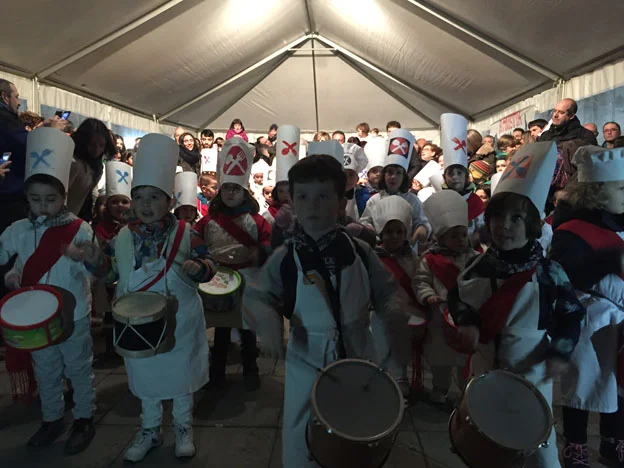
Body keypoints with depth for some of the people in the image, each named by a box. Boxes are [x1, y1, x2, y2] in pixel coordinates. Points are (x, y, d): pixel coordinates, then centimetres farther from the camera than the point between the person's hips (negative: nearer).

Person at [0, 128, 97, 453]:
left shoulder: (79, 229, -14)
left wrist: (81, 258, -37)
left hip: (73, 317, -4)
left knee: (79, 370, 13)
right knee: (45, 373, 21)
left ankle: (84, 420, 31)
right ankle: (52, 420, 41)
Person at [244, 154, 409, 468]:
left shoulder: (359, 252, -8)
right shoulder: (284, 259, -12)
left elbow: (385, 293, 0)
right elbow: (257, 297, -9)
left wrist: (394, 322, -17)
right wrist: (266, 321, -29)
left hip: (360, 361, 2)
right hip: (307, 366, -2)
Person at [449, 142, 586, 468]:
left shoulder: (548, 271, -13)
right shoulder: (480, 268, -7)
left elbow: (572, 313, -4)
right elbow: (457, 297, 6)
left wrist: (560, 351, -16)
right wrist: (465, 322, -13)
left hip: (532, 373, -2)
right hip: (485, 371, 3)